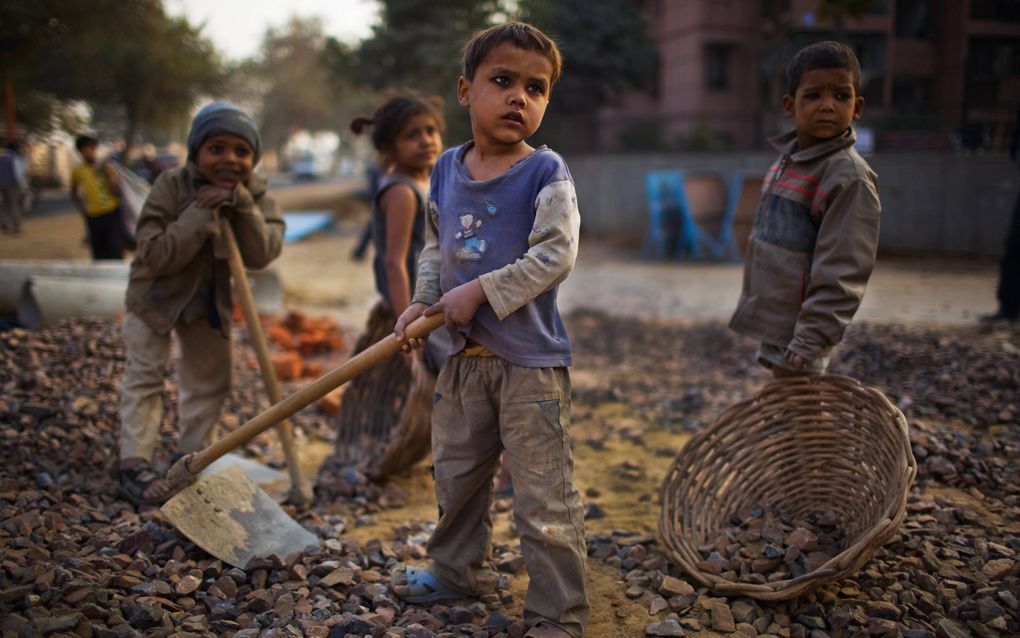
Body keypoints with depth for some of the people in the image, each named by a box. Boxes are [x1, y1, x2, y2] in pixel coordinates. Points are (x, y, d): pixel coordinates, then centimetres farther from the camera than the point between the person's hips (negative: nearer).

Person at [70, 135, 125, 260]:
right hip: (93, 218, 2)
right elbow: (74, 194, 20)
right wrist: (81, 208, 6)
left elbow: (117, 193, -3)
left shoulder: (105, 168, 0)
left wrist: (109, 175, -15)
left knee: (116, 253, -9)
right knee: (99, 255, 8)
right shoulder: (77, 171, 4)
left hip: (112, 214, -2)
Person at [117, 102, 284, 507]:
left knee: (210, 379, 10)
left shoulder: (255, 194, -14)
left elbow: (262, 255, -25)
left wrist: (242, 204, -36)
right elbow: (155, 256, -30)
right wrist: (201, 214, -37)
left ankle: (191, 457, 26)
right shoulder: (171, 186, -23)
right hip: (156, 293, -4)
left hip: (210, 299, 4)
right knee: (144, 375, -6)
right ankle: (133, 464, 0)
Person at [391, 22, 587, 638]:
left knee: (544, 496, -1)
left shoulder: (546, 173, -11)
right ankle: (460, 569, 45)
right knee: (457, 473, 22)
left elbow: (555, 255, -19)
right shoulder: (447, 168, 7)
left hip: (531, 361, -6)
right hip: (465, 355, 7)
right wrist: (422, 301, 2)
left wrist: (479, 292, -20)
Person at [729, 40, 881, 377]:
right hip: (772, 324, 8)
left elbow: (841, 273, -21)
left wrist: (809, 343, -24)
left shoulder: (849, 177, -17)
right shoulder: (787, 160, 9)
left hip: (796, 337, -8)